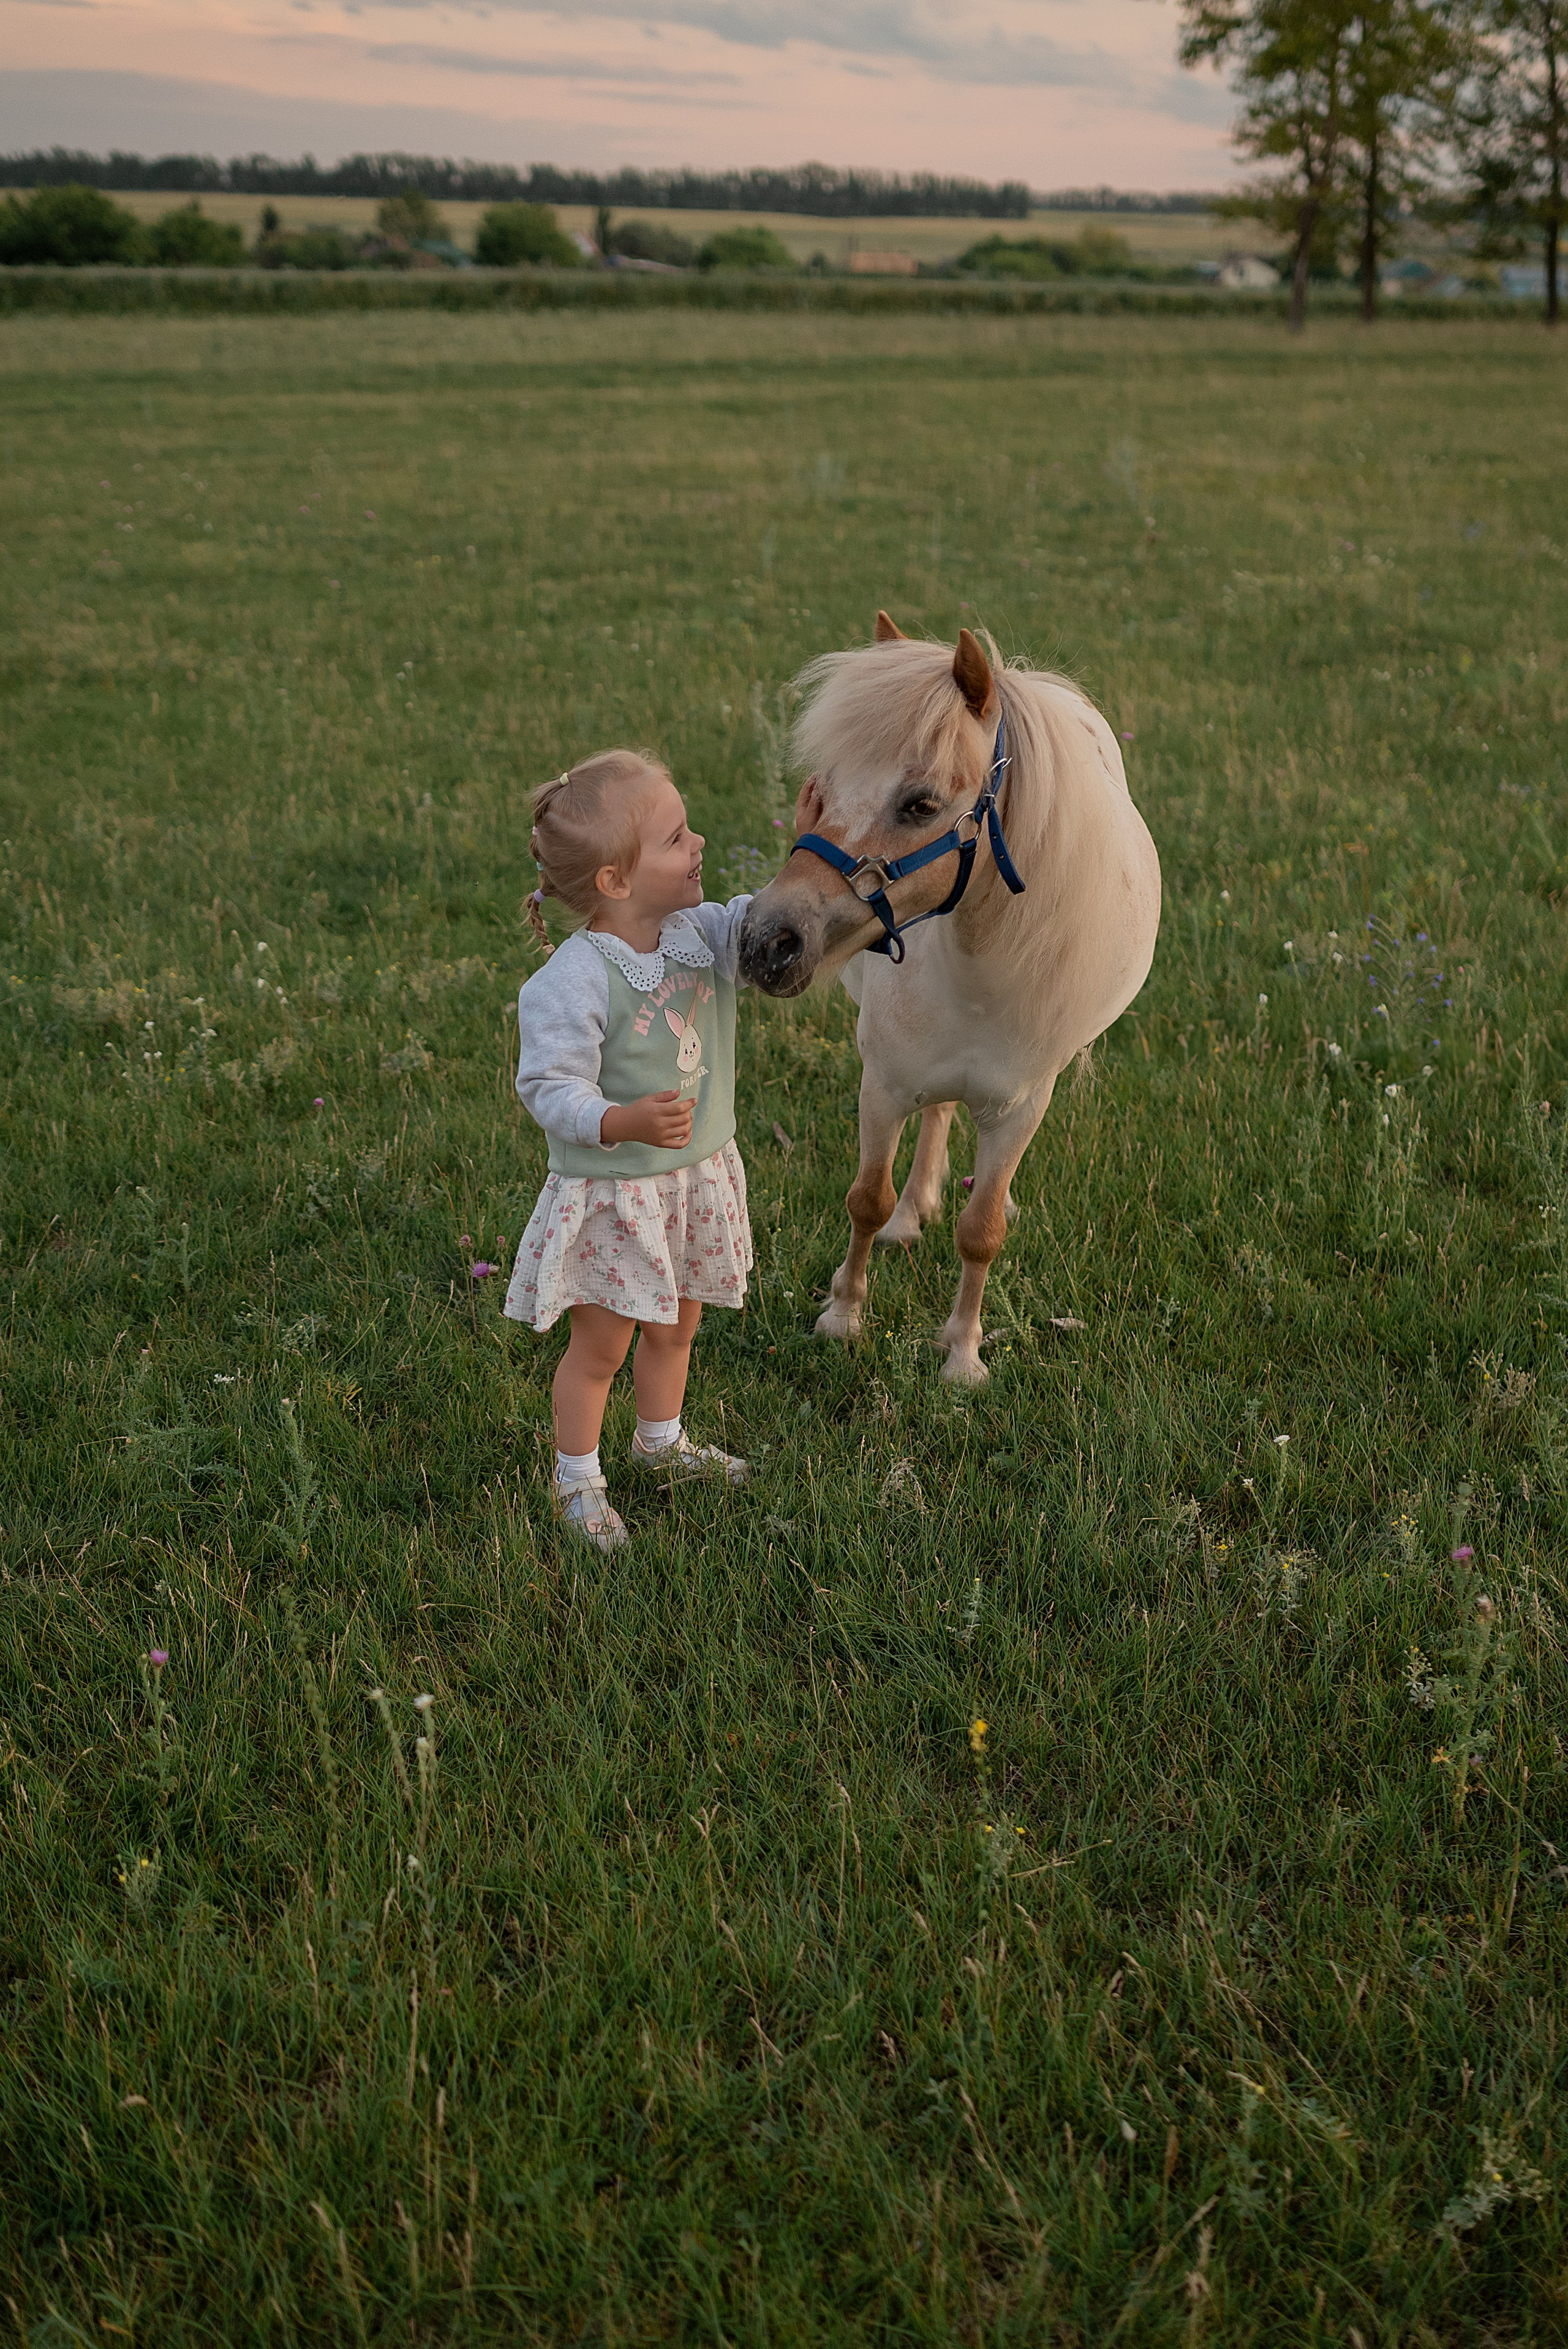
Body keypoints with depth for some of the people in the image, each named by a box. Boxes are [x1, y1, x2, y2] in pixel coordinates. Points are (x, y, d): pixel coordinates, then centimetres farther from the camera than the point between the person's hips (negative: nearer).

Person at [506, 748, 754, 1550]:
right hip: (611, 1193, -7)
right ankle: (577, 1479, 29)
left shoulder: (703, 932, -5)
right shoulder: (573, 981, -26)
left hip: (695, 1179, 7)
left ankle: (661, 1440, 49)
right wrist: (626, 1122, -43)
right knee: (601, 1346, 8)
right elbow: (551, 1089, -26)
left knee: (676, 1327, 24)